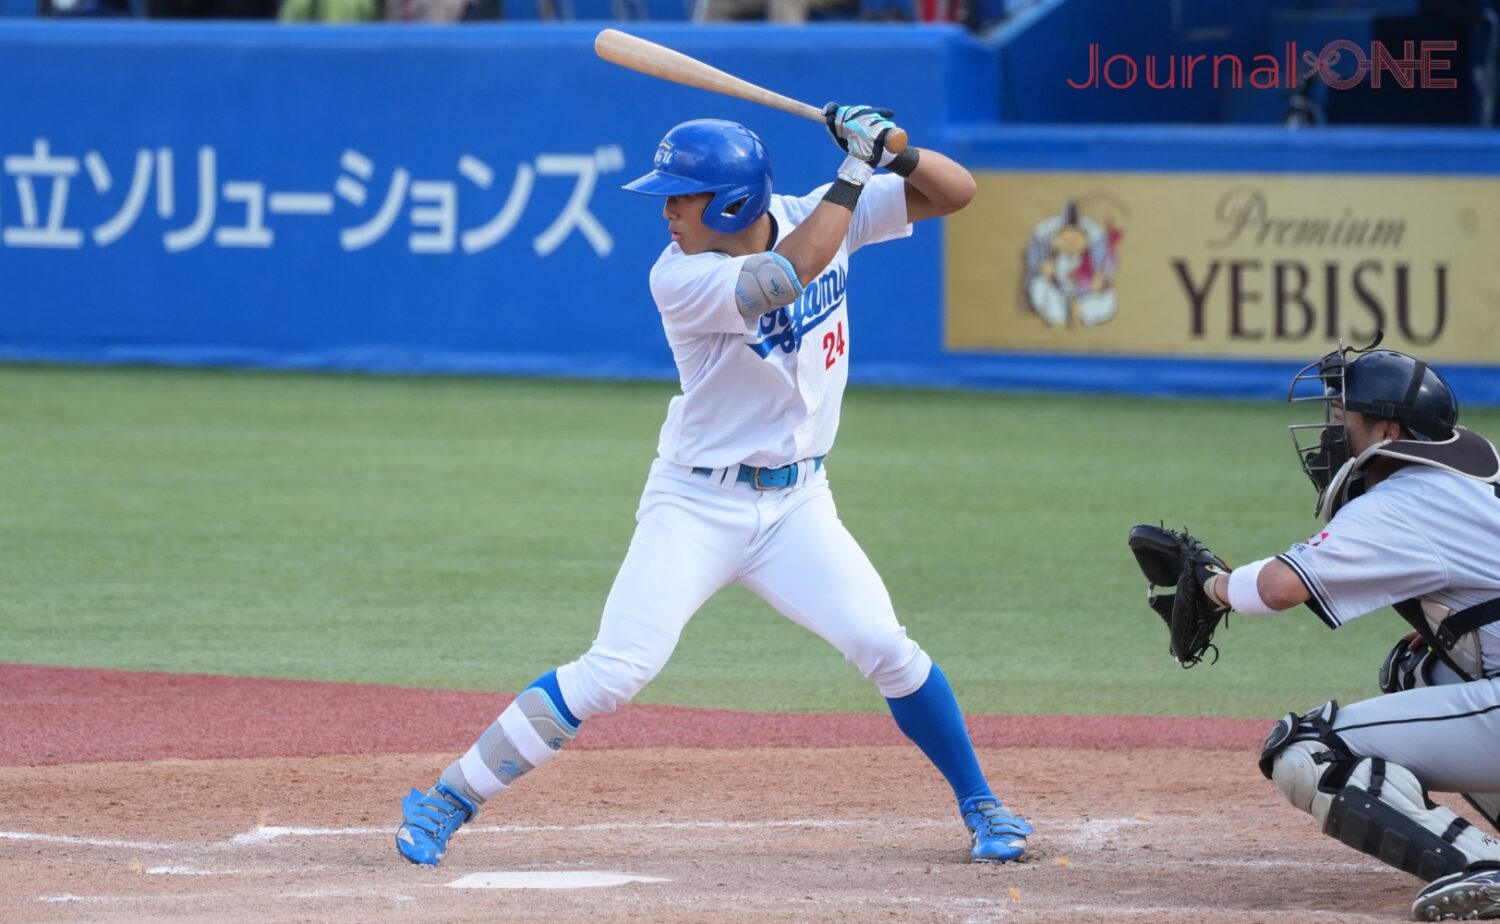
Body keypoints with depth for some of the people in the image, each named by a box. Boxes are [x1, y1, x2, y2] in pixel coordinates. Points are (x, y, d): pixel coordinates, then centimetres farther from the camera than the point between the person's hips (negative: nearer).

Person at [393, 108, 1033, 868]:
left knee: (886, 649, -11)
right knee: (611, 674, -14)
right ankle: (448, 801, -6)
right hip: (696, 507, -3)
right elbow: (792, 272, -35)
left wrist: (895, 151, -23)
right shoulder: (680, 279, -19)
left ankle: (980, 806, 8)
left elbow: (954, 193, -3)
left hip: (796, 505, 3)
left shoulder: (813, 216, -5)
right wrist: (857, 168, -29)